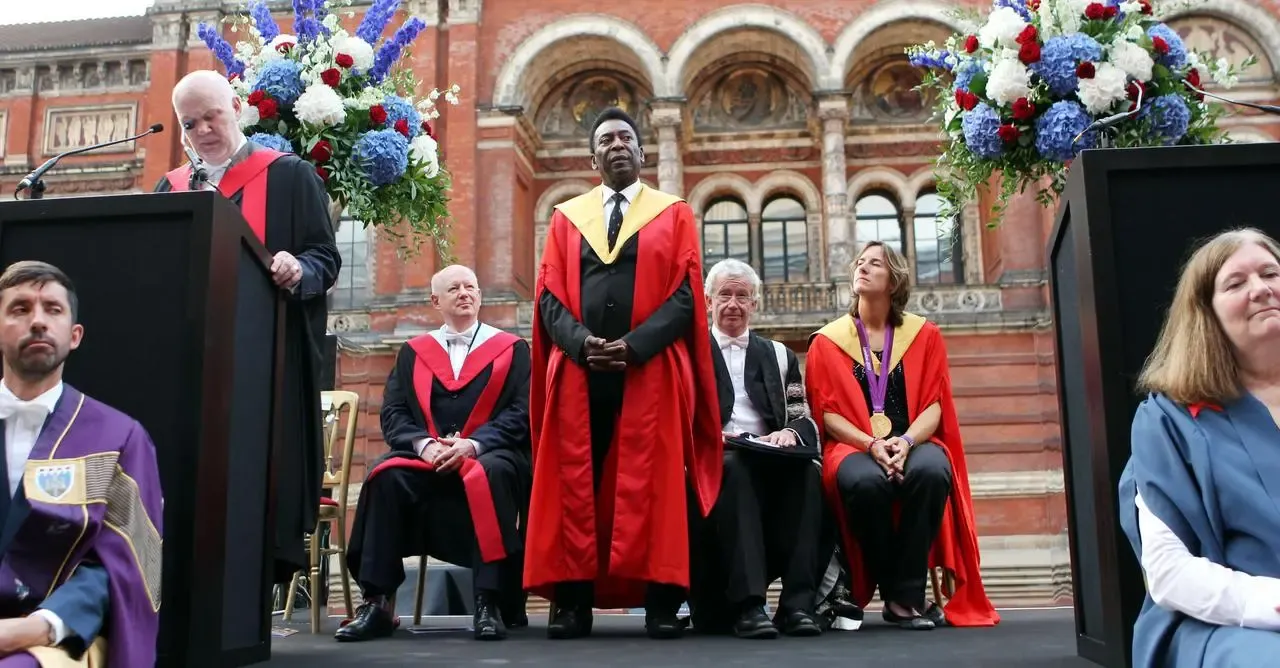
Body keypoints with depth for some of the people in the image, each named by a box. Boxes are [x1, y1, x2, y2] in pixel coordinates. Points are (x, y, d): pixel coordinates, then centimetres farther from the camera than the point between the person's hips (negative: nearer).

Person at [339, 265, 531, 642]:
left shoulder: (511, 348, 12)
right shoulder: (413, 352, 18)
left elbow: (520, 413, 0)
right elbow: (393, 412, 8)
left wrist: (473, 444, -16)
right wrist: (424, 445, -13)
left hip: (490, 455, -2)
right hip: (425, 457, 2)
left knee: (490, 476, -37)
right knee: (387, 476, -29)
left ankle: (490, 603, -34)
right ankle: (377, 602, -27)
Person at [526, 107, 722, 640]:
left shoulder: (674, 214, 11)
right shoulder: (566, 217, 17)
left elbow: (685, 293, 0)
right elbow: (549, 296, 7)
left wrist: (636, 343, -15)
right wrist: (580, 341, -12)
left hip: (652, 370, -2)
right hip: (579, 369, 2)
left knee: (653, 484, -3)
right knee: (576, 483, -1)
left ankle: (661, 601, 1)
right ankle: (573, 600, 4)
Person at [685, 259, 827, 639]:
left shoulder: (779, 356, 24)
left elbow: (805, 421, 13)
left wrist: (790, 433, -10)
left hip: (771, 460, 3)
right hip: (712, 462, -2)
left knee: (807, 470, -30)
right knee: (733, 468, -36)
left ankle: (798, 601, -32)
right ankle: (746, 604, -39)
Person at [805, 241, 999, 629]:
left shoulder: (924, 335, 10)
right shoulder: (827, 342, 8)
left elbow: (934, 405, 3)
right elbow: (827, 413, 1)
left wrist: (905, 442, -18)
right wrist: (871, 444, -16)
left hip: (913, 443, 1)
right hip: (854, 448, -1)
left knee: (931, 471, -35)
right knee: (865, 482, -37)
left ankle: (907, 594, -23)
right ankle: (897, 595, -18)